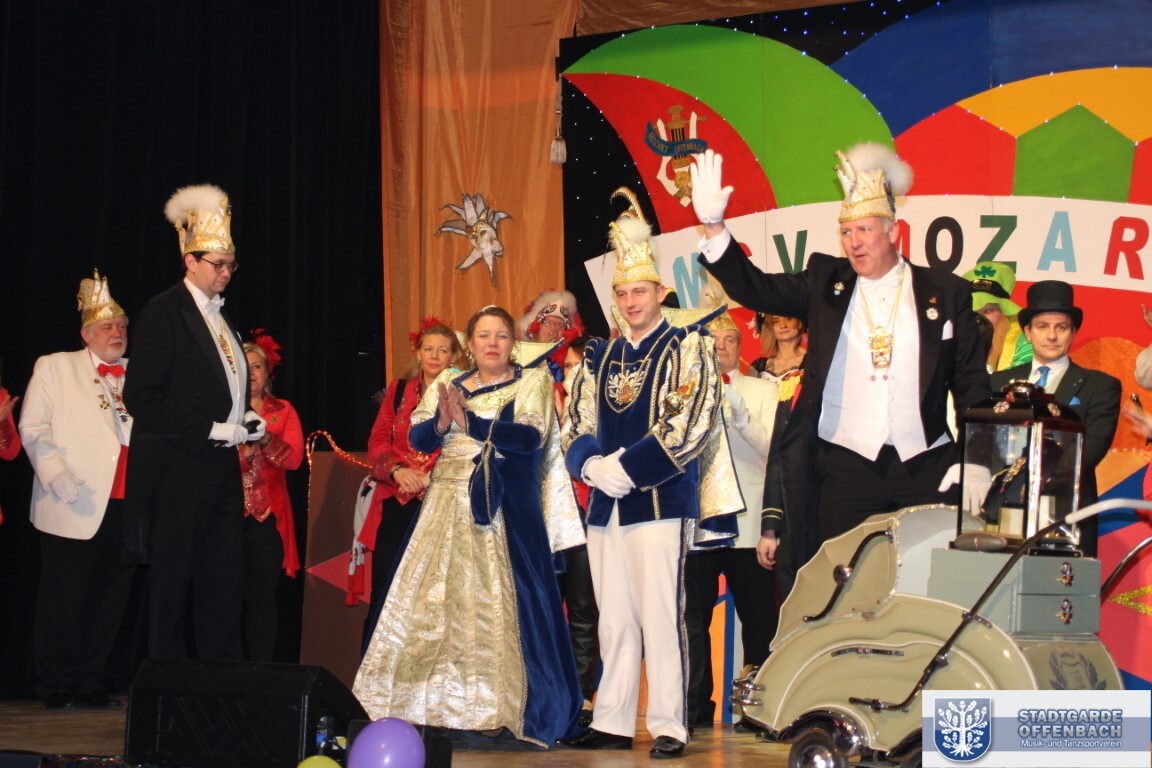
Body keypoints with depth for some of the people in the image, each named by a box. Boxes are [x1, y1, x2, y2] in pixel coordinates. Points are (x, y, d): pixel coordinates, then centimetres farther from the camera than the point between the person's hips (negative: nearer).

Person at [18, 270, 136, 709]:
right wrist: (57, 475, -13)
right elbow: (33, 428, 1)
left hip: (127, 507, 4)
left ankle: (91, 685, 13)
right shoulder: (55, 368, 8)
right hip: (75, 507, -4)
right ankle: (54, 689, 8)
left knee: (110, 600, 5)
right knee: (63, 601, -1)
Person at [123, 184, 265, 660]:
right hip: (178, 471, -8)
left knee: (223, 586, 7)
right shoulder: (165, 312, -8)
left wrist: (246, 420, 4)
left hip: (221, 468, 8)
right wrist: (212, 429, -17)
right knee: (171, 589, 0)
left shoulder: (220, 317, 17)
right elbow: (141, 397, -17)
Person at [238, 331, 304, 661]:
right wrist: (243, 449, -17)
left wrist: (263, 437, -17)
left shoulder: (282, 411, 13)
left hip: (267, 515, 1)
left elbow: (293, 458, -2)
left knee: (262, 596, -1)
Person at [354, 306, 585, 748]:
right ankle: (440, 705, 4)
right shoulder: (447, 385, 15)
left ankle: (502, 711, -2)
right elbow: (417, 437, 7)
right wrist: (441, 423, -14)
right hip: (447, 508, 4)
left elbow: (530, 436, -12)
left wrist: (470, 422, -14)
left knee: (499, 606, -7)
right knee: (435, 603, -1)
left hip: (506, 511, -4)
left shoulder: (533, 383, 3)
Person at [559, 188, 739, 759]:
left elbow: (690, 424, -11)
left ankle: (668, 727, -3)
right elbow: (576, 425, 13)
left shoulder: (687, 347, 0)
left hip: (660, 499, -6)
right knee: (614, 620, 9)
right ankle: (612, 723, 15)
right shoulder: (599, 358, 17)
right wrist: (593, 464, -9)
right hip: (606, 503, 6)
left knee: (660, 616, -8)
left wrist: (629, 466, -15)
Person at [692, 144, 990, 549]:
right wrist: (713, 225, -13)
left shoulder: (945, 292, 5)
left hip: (925, 469, -1)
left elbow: (972, 383, 6)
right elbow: (753, 287, 0)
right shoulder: (825, 282, 9)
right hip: (845, 467, 1)